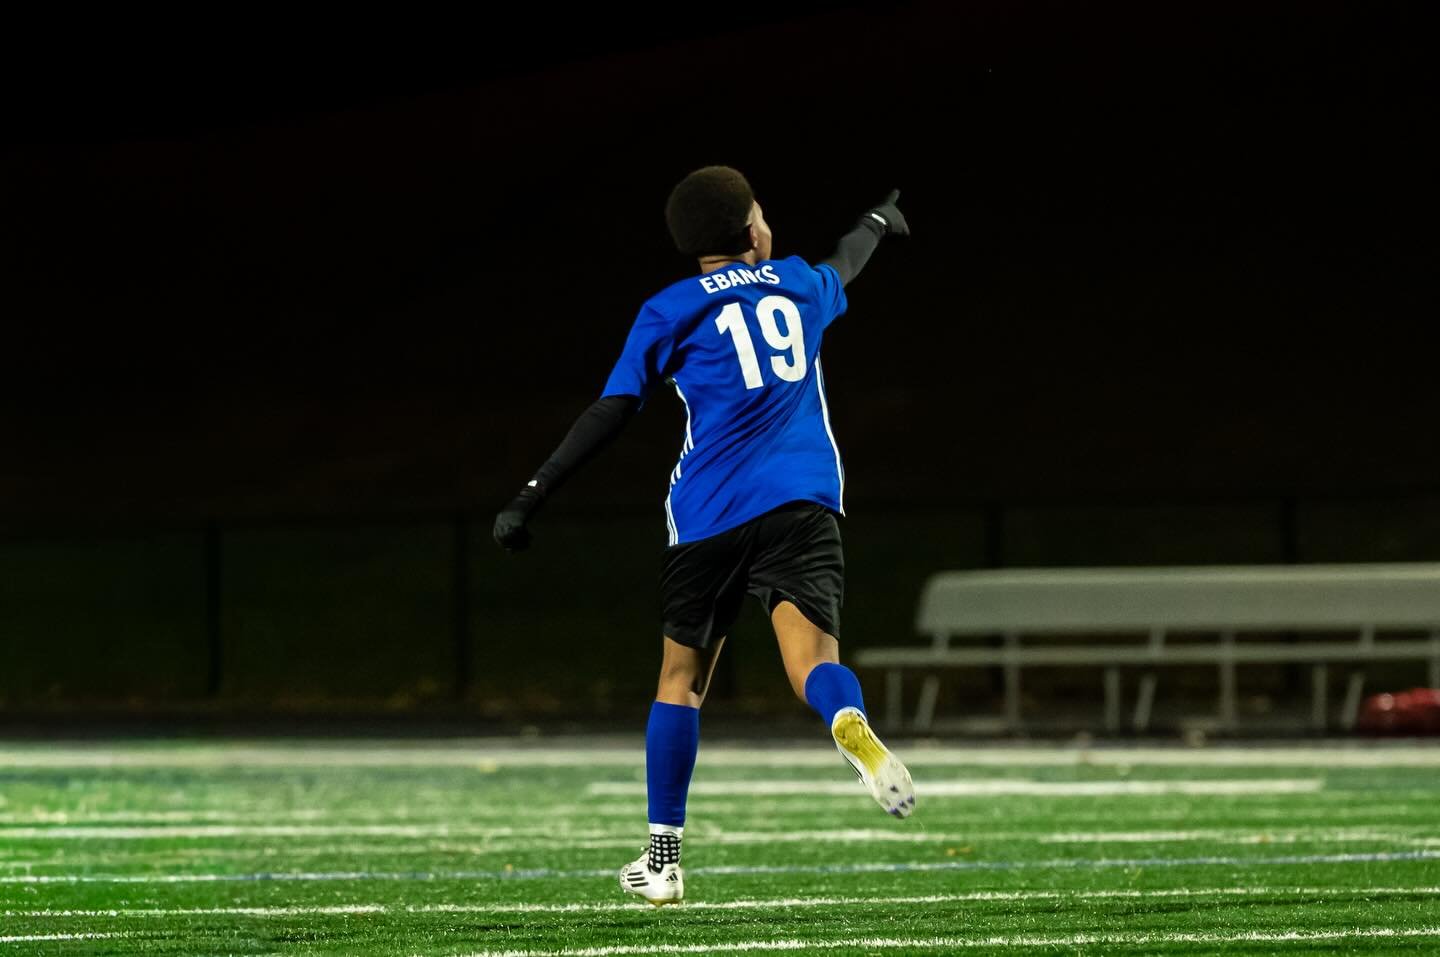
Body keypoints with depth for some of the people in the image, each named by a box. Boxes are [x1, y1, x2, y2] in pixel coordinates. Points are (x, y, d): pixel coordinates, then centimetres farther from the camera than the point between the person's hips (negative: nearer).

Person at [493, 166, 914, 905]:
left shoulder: (671, 313, 6)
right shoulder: (798, 285, 16)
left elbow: (611, 412, -1)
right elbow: (844, 266, 40)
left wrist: (534, 493, 3)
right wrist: (876, 225, 63)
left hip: (709, 512, -1)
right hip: (801, 503, 1)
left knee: (681, 676, 14)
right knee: (811, 653, -17)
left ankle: (663, 859, 18)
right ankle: (851, 726, -54)